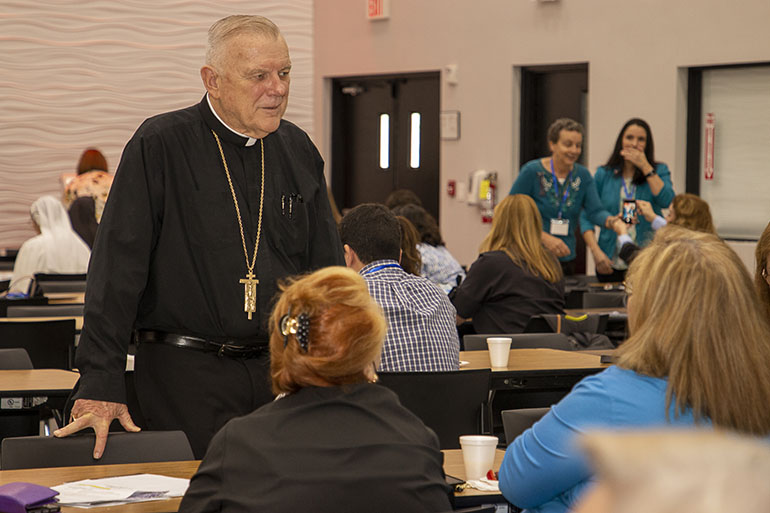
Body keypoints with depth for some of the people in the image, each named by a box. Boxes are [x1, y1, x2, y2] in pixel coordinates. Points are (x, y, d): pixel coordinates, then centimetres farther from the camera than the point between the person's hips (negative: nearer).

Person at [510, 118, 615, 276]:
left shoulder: (582, 176, 4)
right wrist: (545, 237, -19)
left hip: (565, 260, 4)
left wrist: (612, 221, -30)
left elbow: (595, 211, -7)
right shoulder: (532, 172, -9)